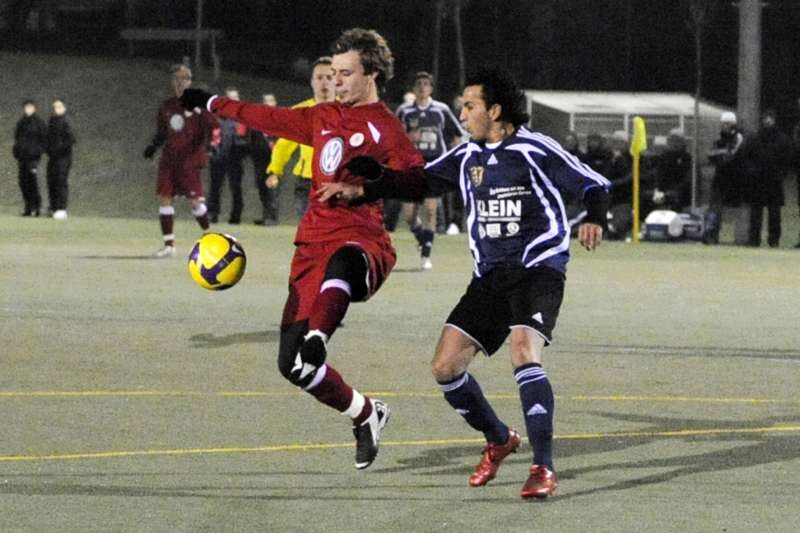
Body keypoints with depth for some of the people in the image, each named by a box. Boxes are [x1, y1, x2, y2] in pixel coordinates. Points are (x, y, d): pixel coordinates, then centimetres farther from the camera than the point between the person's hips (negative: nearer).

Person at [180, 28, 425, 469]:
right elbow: (271, 119, 35)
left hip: (363, 244, -7)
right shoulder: (325, 118, 21)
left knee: (341, 263, -46)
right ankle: (364, 416, 17)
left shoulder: (384, 127, -1)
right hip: (312, 247, 7)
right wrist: (213, 103, 45)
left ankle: (317, 336, -68)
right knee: (292, 364, -1)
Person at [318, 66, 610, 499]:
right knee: (445, 365, -2)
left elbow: (593, 185, -5)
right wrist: (361, 190, 9)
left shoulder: (534, 150, -7)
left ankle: (543, 467, -24)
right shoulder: (468, 156, 11)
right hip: (490, 276, 7)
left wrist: (594, 220, -26)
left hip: (538, 268, -7)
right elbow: (420, 182, 19)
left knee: (524, 351, -29)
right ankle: (499, 440, 22)